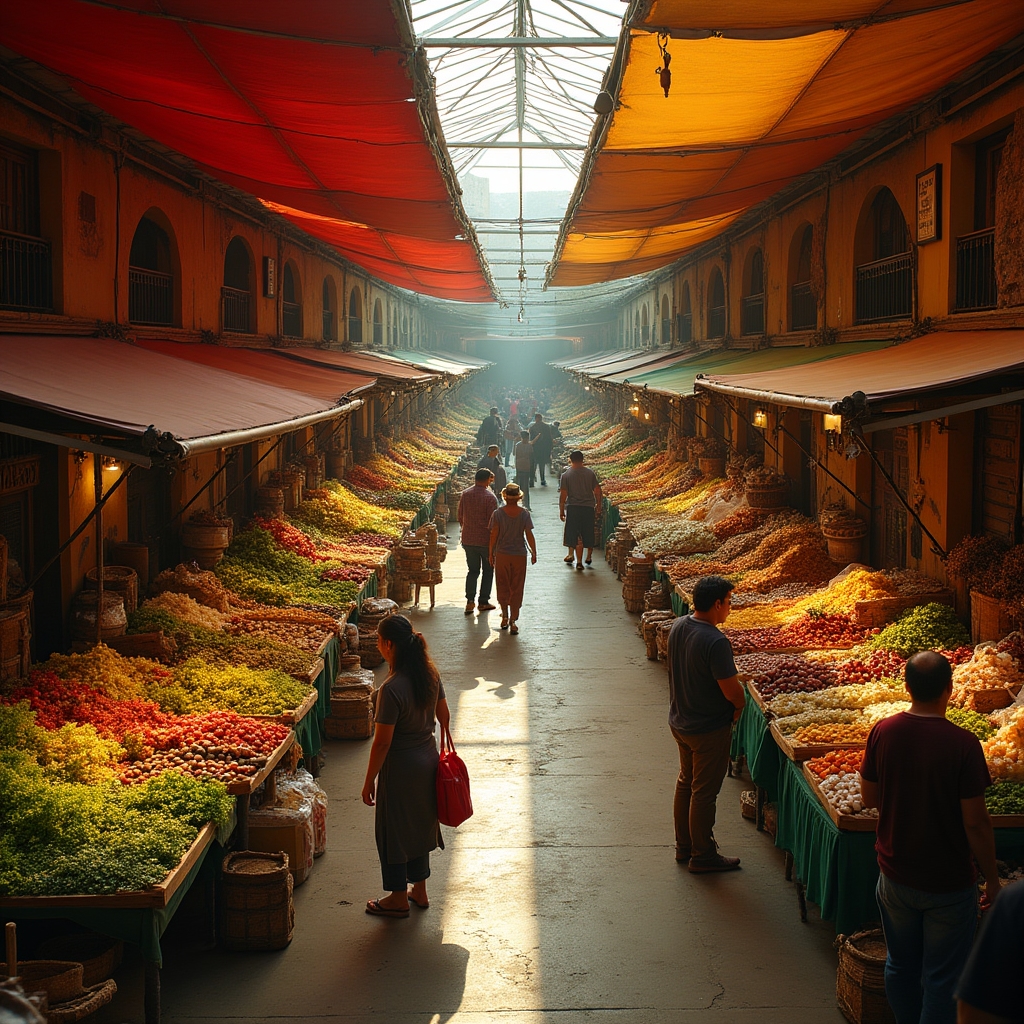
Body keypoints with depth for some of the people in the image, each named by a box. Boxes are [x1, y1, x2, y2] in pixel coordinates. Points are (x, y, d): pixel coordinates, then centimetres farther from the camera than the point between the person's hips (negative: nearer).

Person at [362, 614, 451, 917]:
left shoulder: (392, 689, -28)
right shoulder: (430, 674, -5)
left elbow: (382, 743, -22)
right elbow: (444, 717, 8)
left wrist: (369, 782, -12)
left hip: (401, 767, -8)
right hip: (427, 758, 8)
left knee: (393, 831, 11)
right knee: (419, 825, 22)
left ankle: (398, 899, 24)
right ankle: (419, 890, 36)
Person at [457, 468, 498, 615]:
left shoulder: (465, 494, 0)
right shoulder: (490, 497, -15)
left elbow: (459, 516, 8)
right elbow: (492, 521, -15)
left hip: (468, 540, 4)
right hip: (485, 540, -4)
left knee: (472, 570, 13)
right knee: (488, 571, 12)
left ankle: (470, 601, 1)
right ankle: (483, 602, 13)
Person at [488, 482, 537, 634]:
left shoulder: (498, 514, -7)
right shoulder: (524, 514, -5)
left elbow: (494, 535, -6)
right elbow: (529, 535, -5)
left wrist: (491, 553, 5)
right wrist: (534, 552, 6)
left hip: (502, 555, 0)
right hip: (520, 555, 0)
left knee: (503, 586, 15)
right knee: (517, 588, 6)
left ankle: (505, 616, 16)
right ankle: (513, 620, 4)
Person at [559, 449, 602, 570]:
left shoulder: (566, 475, -5)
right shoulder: (590, 473, 0)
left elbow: (563, 494, -6)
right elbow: (597, 491, 0)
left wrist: (561, 511, 2)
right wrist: (598, 506, 12)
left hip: (573, 507, -2)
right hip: (589, 507, 2)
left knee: (576, 536, 4)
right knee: (589, 534, 17)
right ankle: (589, 557, 28)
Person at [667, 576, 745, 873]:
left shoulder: (678, 626, -3)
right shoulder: (715, 642, -29)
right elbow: (732, 690, -26)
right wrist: (739, 706, -3)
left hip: (680, 722, 8)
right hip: (709, 729, -8)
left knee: (686, 783, 22)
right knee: (704, 792, 6)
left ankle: (683, 847, 35)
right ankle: (702, 856, 20)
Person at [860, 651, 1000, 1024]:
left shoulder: (883, 732, -10)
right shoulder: (963, 744, -22)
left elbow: (868, 797, 2)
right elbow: (975, 822, -17)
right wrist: (992, 878, -4)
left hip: (895, 877, 4)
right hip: (949, 883, -4)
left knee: (900, 966, 21)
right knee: (941, 979, 9)